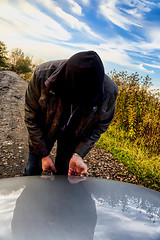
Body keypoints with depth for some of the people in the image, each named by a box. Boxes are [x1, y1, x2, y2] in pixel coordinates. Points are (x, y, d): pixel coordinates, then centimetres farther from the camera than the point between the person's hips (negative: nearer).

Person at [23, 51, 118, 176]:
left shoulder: (110, 92, -31)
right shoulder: (42, 74, -34)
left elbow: (100, 127, -13)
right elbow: (31, 118, -20)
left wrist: (78, 154, -26)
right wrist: (44, 155, -16)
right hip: (44, 130, 0)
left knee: (64, 173, 10)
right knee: (33, 168, 14)